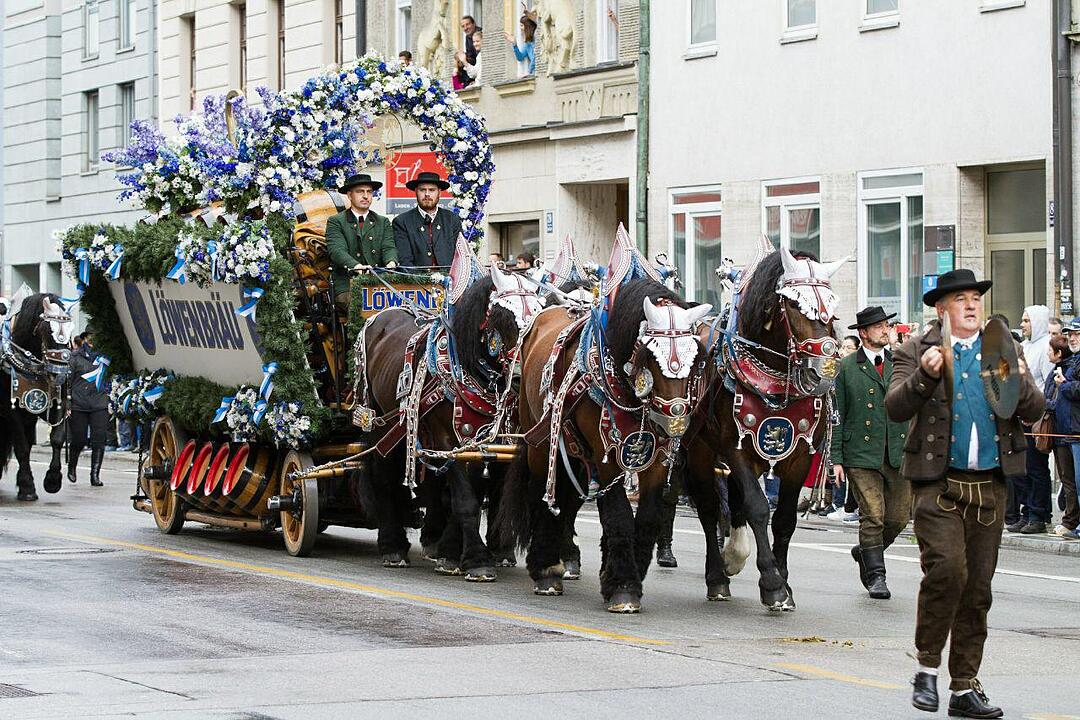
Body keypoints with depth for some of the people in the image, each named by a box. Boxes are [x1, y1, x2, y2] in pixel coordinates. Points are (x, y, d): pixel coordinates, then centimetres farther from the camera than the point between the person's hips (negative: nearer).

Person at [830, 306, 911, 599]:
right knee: (872, 516, -8)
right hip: (862, 454, -3)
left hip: (899, 453, 3)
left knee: (898, 517, 5)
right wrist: (836, 458, -4)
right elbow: (837, 416, 3)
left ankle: (865, 552, 30)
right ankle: (875, 575, 0)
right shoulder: (846, 368, 3)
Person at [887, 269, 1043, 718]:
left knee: (977, 589, 6)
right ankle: (927, 667, -4)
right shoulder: (916, 351, 3)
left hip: (990, 486, 4)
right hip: (938, 483, -4)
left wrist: (1018, 380, -13)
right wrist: (924, 375, -23)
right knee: (946, 568, -21)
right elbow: (895, 408, -7)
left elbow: (1034, 412, 7)